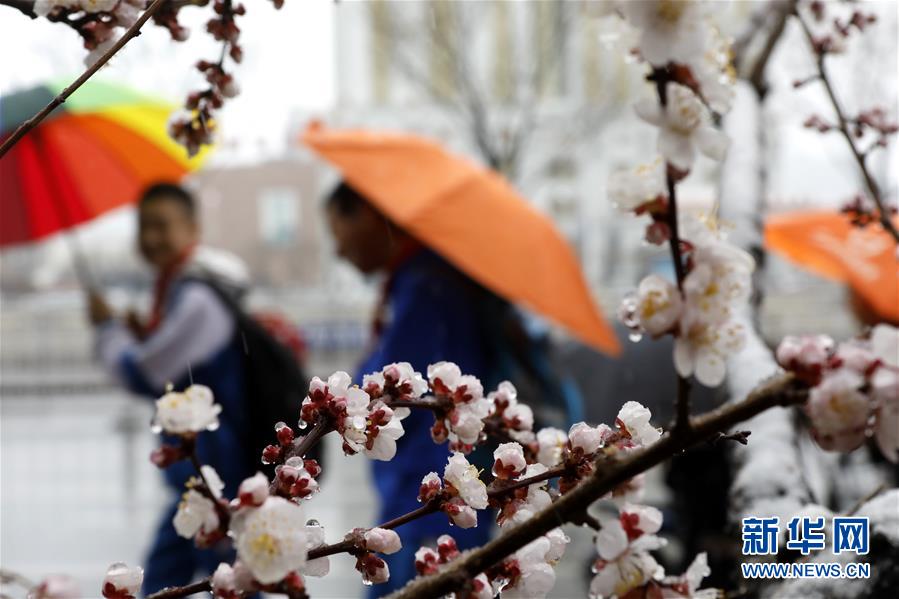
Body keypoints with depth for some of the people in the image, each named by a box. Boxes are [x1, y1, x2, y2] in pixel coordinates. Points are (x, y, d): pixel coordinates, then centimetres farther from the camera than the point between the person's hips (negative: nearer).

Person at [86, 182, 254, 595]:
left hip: (216, 479, -10)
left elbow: (142, 375, -16)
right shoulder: (178, 286, 13)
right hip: (199, 473, 10)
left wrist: (108, 327, 0)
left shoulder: (196, 297, -18)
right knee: (159, 581, 15)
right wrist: (138, 336, 1)